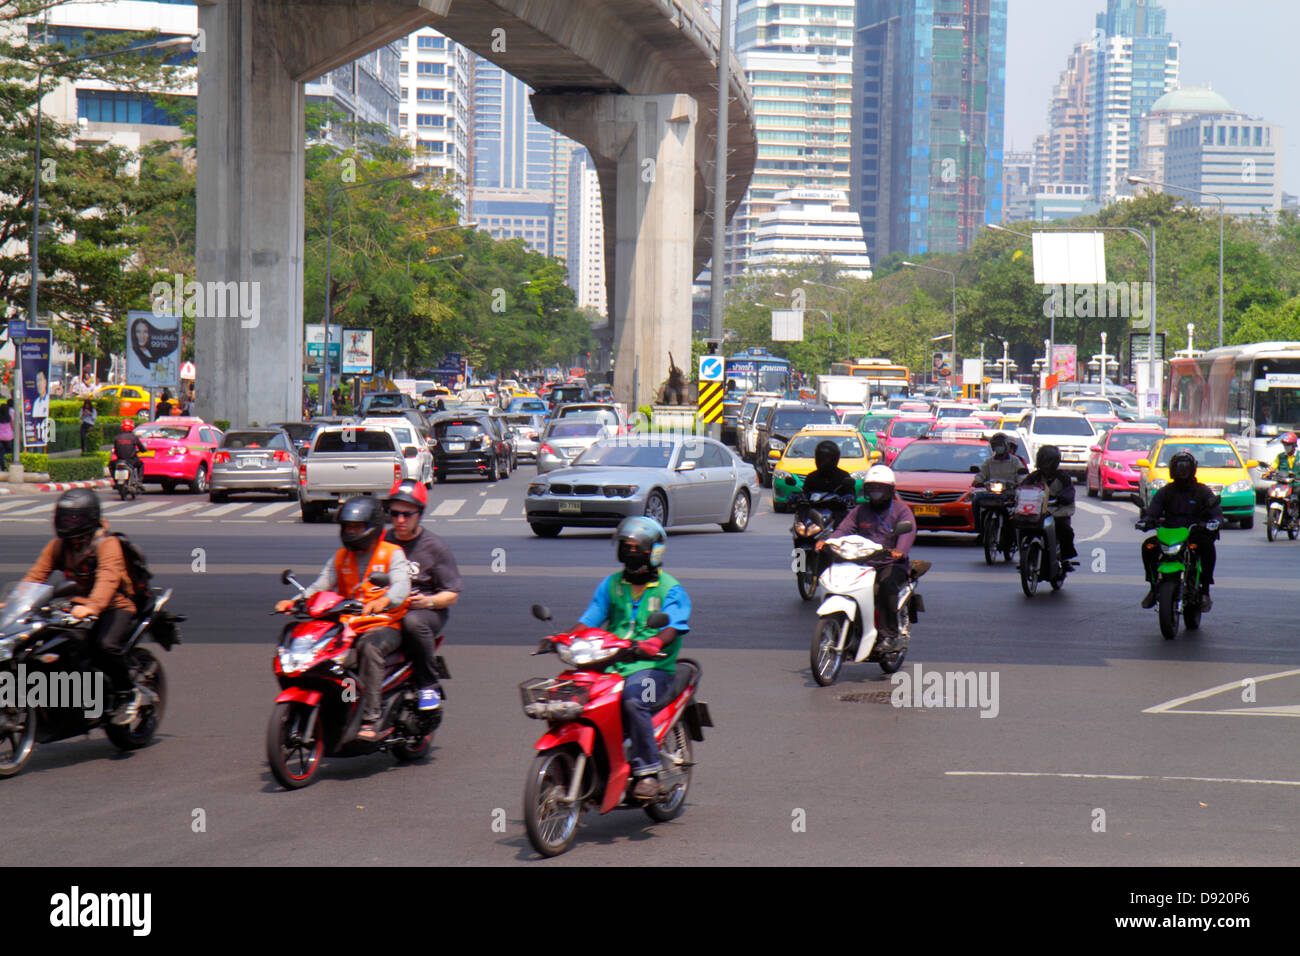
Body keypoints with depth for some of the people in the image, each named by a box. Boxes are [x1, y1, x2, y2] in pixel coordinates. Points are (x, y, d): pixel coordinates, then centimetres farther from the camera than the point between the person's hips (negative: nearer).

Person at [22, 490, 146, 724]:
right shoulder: (58, 545, 6)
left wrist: (91, 607, -50)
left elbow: (108, 579, -32)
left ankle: (129, 693, -11)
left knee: (104, 644, -33)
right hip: (77, 606, 7)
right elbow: (36, 574, 0)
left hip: (116, 607, -7)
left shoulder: (107, 544, -16)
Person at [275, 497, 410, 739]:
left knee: (370, 647, -37)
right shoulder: (341, 558, 19)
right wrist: (294, 602, -11)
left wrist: (383, 601, -38)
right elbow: (320, 587, 9)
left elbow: (401, 587, -15)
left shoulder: (392, 554, 2)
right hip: (348, 625, 5)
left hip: (385, 624, -5)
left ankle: (371, 720, -39)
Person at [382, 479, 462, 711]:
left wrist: (429, 601, -19)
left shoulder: (434, 547, 2)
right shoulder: (382, 542, 13)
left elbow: (452, 595, 1)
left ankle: (429, 686, -23)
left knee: (413, 622, -39)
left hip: (427, 611, -3)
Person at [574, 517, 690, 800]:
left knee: (633, 700, -36)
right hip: (611, 667, 5)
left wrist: (654, 643, -35)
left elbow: (673, 626, -12)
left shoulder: (670, 590, 4)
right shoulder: (611, 585, 19)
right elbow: (590, 619, 11)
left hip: (653, 667, -5)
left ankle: (648, 772, -28)